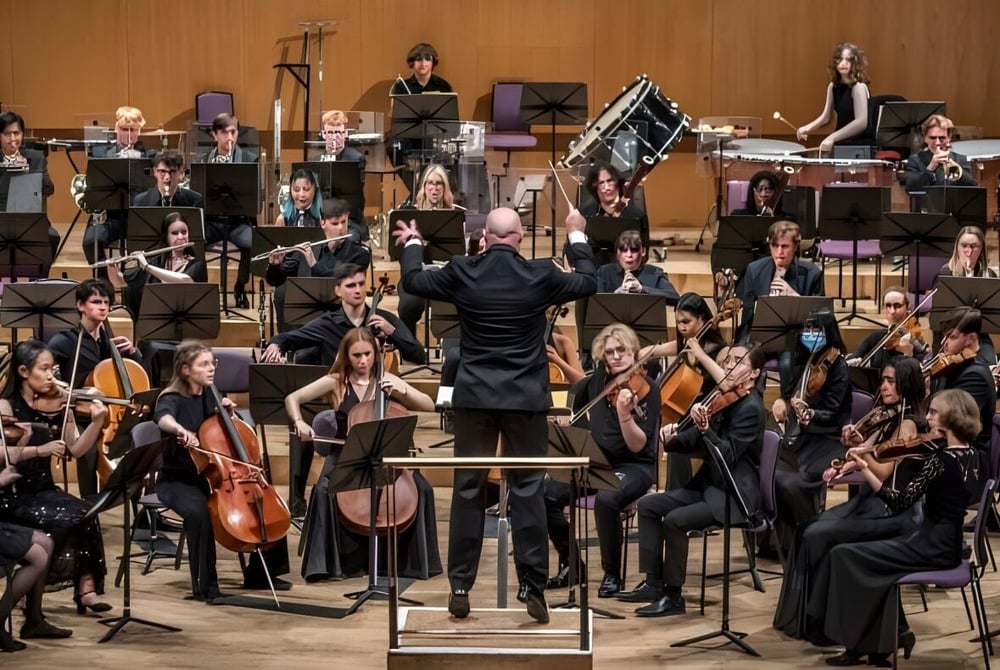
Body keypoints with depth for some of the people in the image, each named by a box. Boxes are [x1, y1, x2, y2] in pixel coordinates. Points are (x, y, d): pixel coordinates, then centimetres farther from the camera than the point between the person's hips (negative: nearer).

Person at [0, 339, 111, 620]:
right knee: (65, 520, -28)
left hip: (43, 489, 5)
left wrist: (97, 421, -10)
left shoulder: (56, 406, 7)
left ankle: (86, 587, -22)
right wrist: (38, 450, -28)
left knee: (85, 515, -24)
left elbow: (75, 450, 4)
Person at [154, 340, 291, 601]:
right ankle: (205, 585, -26)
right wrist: (180, 429, -60)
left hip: (212, 476, 7)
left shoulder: (211, 396, 7)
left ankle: (259, 573, 10)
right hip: (177, 481, -7)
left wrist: (230, 412, -2)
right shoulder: (172, 399, -12)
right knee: (198, 512, -38)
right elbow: (163, 418, -38)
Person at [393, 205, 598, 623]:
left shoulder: (462, 273, -5)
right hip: (526, 398, -1)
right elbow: (588, 283, 12)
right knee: (527, 489, 3)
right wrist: (577, 237, 27)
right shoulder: (540, 276, -6)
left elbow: (414, 281, 12)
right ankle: (532, 586, 1)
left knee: (469, 488, 7)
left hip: (474, 396, 1)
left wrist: (412, 244, 31)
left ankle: (460, 587, 8)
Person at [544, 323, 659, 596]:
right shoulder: (598, 380, 4)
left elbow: (637, 446, -20)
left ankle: (612, 574, -16)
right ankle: (570, 564, 2)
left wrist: (624, 414, -37)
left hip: (633, 467, -5)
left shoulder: (646, 389, -12)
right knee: (546, 493, -18)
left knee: (606, 499, -37)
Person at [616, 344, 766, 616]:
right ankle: (653, 583, 3)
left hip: (735, 495, -10)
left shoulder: (750, 408, -16)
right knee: (648, 504, 2)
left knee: (674, 519, -26)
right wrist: (671, 439, -10)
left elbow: (729, 456, -25)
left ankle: (673, 596, -14)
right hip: (709, 485, 10)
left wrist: (705, 429, -39)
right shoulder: (722, 400, 11)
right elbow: (691, 444, 11)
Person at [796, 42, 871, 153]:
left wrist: (832, 138, -29)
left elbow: (861, 122, -25)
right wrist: (808, 128, -9)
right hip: (842, 142, 8)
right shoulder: (833, 86, 8)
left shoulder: (858, 87, -16)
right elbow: (825, 117, 11)